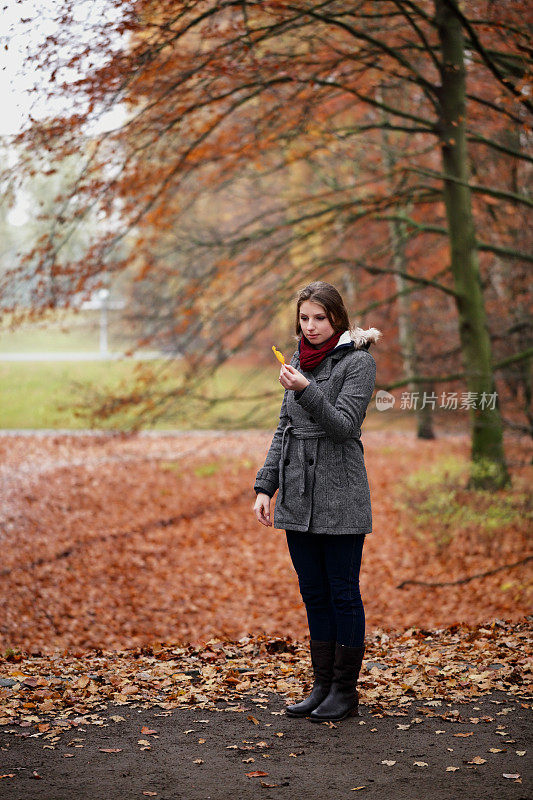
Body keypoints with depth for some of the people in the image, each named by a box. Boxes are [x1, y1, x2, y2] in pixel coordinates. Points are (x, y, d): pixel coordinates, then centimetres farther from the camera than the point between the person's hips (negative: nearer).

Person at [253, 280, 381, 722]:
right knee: (314, 594, 11)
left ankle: (345, 690, 10)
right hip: (298, 498, 7)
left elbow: (343, 425, -16)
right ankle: (322, 686, 19)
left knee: (343, 594, 1)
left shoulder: (357, 361, -6)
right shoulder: (300, 361, 14)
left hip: (340, 499, -6)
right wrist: (265, 486, 9)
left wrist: (305, 390, -29)